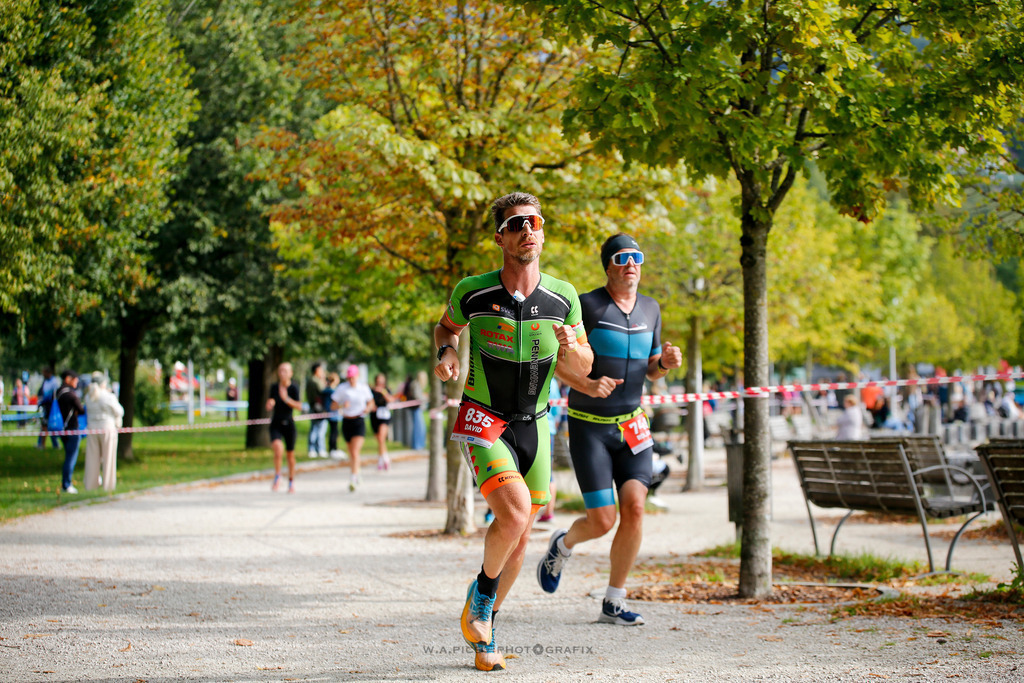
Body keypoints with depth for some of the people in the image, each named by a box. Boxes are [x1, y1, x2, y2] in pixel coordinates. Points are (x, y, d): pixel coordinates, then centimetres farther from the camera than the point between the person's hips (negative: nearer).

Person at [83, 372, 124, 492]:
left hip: (92, 429, 4)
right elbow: (119, 412, -5)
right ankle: (108, 484, 7)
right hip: (108, 428, -4)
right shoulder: (108, 397, -15)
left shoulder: (88, 397, -1)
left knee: (92, 458, 11)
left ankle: (91, 484, 15)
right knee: (108, 457, 4)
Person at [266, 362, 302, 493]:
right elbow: (269, 407, 13)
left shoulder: (293, 388, -7)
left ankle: (291, 482, 28)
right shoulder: (274, 387, 3)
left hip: (288, 423, -1)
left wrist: (286, 399, -27)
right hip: (275, 424, 1)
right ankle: (277, 476, -9)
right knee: (278, 447, -26)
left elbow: (299, 407, -15)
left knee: (290, 454, 9)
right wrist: (269, 405, -10)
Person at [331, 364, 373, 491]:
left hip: (359, 422, -2)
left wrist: (367, 408, -6)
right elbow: (333, 406, -2)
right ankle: (357, 476, 31)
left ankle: (354, 478, -22)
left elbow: (370, 402, 16)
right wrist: (342, 405, -22)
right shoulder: (341, 389, -2)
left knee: (355, 452, -16)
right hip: (347, 422, 2)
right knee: (351, 452, 12)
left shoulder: (364, 388, 0)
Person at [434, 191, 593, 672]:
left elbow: (583, 368, 4)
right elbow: (446, 326, 12)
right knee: (515, 510, -25)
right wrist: (446, 352, -10)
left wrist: (571, 347, -18)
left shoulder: (563, 298, -5)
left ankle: (484, 631, 26)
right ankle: (482, 591, 4)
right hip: (482, 420, -4)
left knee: (520, 537, 6)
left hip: (533, 425, 4)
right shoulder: (471, 292, -11)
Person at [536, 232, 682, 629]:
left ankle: (614, 603, -2)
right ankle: (562, 546, 29)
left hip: (631, 424, 4)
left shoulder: (650, 309, 8)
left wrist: (667, 362, -5)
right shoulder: (586, 306, -9)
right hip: (589, 425, -4)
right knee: (602, 521, -8)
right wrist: (586, 385, -25)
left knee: (634, 506, -14)